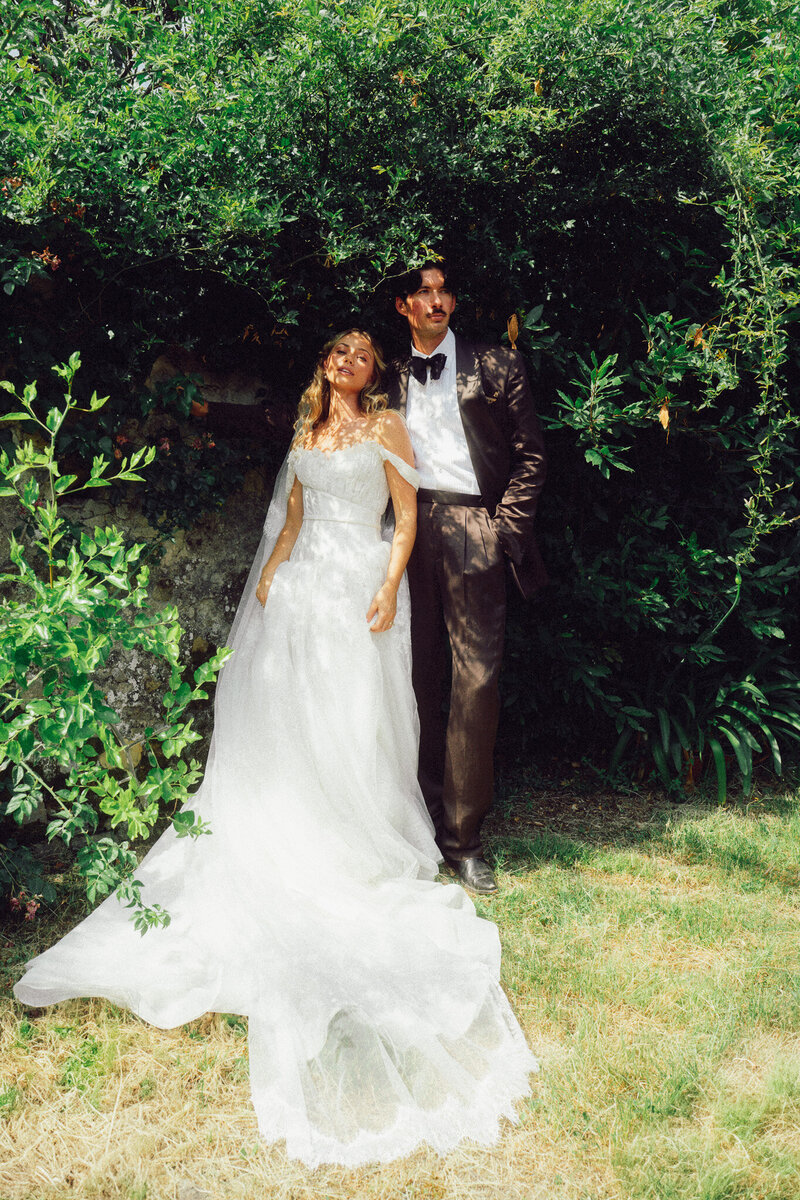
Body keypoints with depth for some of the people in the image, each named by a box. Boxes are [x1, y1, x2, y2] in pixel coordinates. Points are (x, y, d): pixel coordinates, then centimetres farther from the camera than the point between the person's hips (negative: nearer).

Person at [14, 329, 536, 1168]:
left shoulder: (387, 428, 5)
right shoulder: (306, 432, 19)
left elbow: (407, 516, -1)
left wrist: (389, 587, -13)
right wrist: (270, 572, 4)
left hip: (360, 583, -4)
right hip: (303, 582, 4)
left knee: (355, 719, -5)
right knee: (285, 712, 1)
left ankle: (366, 850, 5)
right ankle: (296, 845, 9)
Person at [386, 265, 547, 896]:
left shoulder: (496, 366, 8)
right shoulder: (389, 378, 16)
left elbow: (530, 456, 5)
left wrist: (503, 528, -3)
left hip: (473, 534, -2)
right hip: (410, 535, 3)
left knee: (476, 682, -7)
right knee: (420, 680, 6)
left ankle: (464, 836, 1)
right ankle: (427, 814, 17)